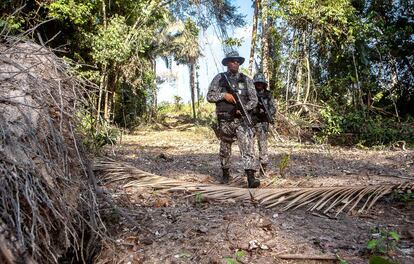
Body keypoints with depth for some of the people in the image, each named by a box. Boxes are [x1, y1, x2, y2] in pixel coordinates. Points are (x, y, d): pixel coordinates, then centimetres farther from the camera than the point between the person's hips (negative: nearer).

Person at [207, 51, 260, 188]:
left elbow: (254, 99, 6)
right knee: (225, 149, 13)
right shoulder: (219, 78, 4)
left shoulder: (246, 80, 8)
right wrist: (224, 95, -16)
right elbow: (210, 96, 1)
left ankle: (251, 177, -17)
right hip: (224, 120, 0)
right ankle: (225, 173, 31)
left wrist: (244, 108, -13)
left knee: (248, 146, -14)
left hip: (242, 120, 0)